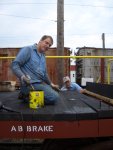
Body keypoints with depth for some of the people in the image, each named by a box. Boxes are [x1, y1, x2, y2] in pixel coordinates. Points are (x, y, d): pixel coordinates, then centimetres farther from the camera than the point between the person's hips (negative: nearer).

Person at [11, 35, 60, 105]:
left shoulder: (43, 56, 18)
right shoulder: (28, 49, -7)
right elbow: (14, 65, -15)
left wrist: (51, 84, 24)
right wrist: (23, 77, -31)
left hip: (41, 83, 9)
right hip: (31, 84, -9)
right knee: (54, 97, -19)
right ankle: (27, 95, -6)